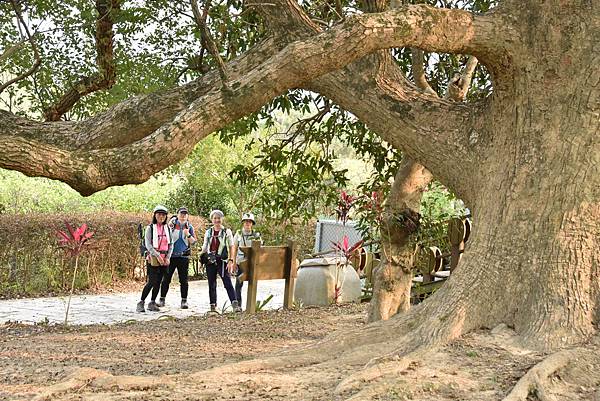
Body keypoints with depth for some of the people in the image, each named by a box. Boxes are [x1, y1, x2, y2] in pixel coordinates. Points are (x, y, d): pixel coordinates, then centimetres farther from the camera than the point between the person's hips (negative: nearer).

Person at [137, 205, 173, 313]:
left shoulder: (168, 229, 11)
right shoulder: (150, 228, -1)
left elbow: (171, 244, 11)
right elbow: (148, 244, -9)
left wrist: (168, 257, -3)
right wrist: (157, 255, -18)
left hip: (164, 259, 4)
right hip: (153, 258, -4)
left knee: (158, 282, 6)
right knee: (151, 281, -11)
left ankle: (152, 303, 15)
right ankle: (141, 302, -2)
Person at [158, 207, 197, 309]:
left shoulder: (189, 227, 8)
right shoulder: (172, 224, 3)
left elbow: (193, 242, 5)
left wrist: (188, 235, -12)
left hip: (184, 256, 1)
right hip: (171, 256, -1)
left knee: (183, 280, 3)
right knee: (166, 278, 2)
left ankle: (184, 301, 9)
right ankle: (162, 299, 10)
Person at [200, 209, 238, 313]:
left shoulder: (227, 232, 2)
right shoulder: (208, 232, 11)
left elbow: (231, 247, 0)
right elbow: (204, 247, 17)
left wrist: (231, 261, -9)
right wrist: (201, 261, 11)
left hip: (222, 261, -4)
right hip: (210, 261, 4)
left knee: (228, 283, -12)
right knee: (211, 285, 7)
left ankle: (235, 304, -15)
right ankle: (213, 306, 14)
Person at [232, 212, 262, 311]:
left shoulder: (256, 235, 7)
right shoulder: (238, 234, 6)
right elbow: (234, 249, 6)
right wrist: (234, 262, -1)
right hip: (241, 261, 0)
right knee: (239, 284, 0)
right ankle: (238, 305, 6)